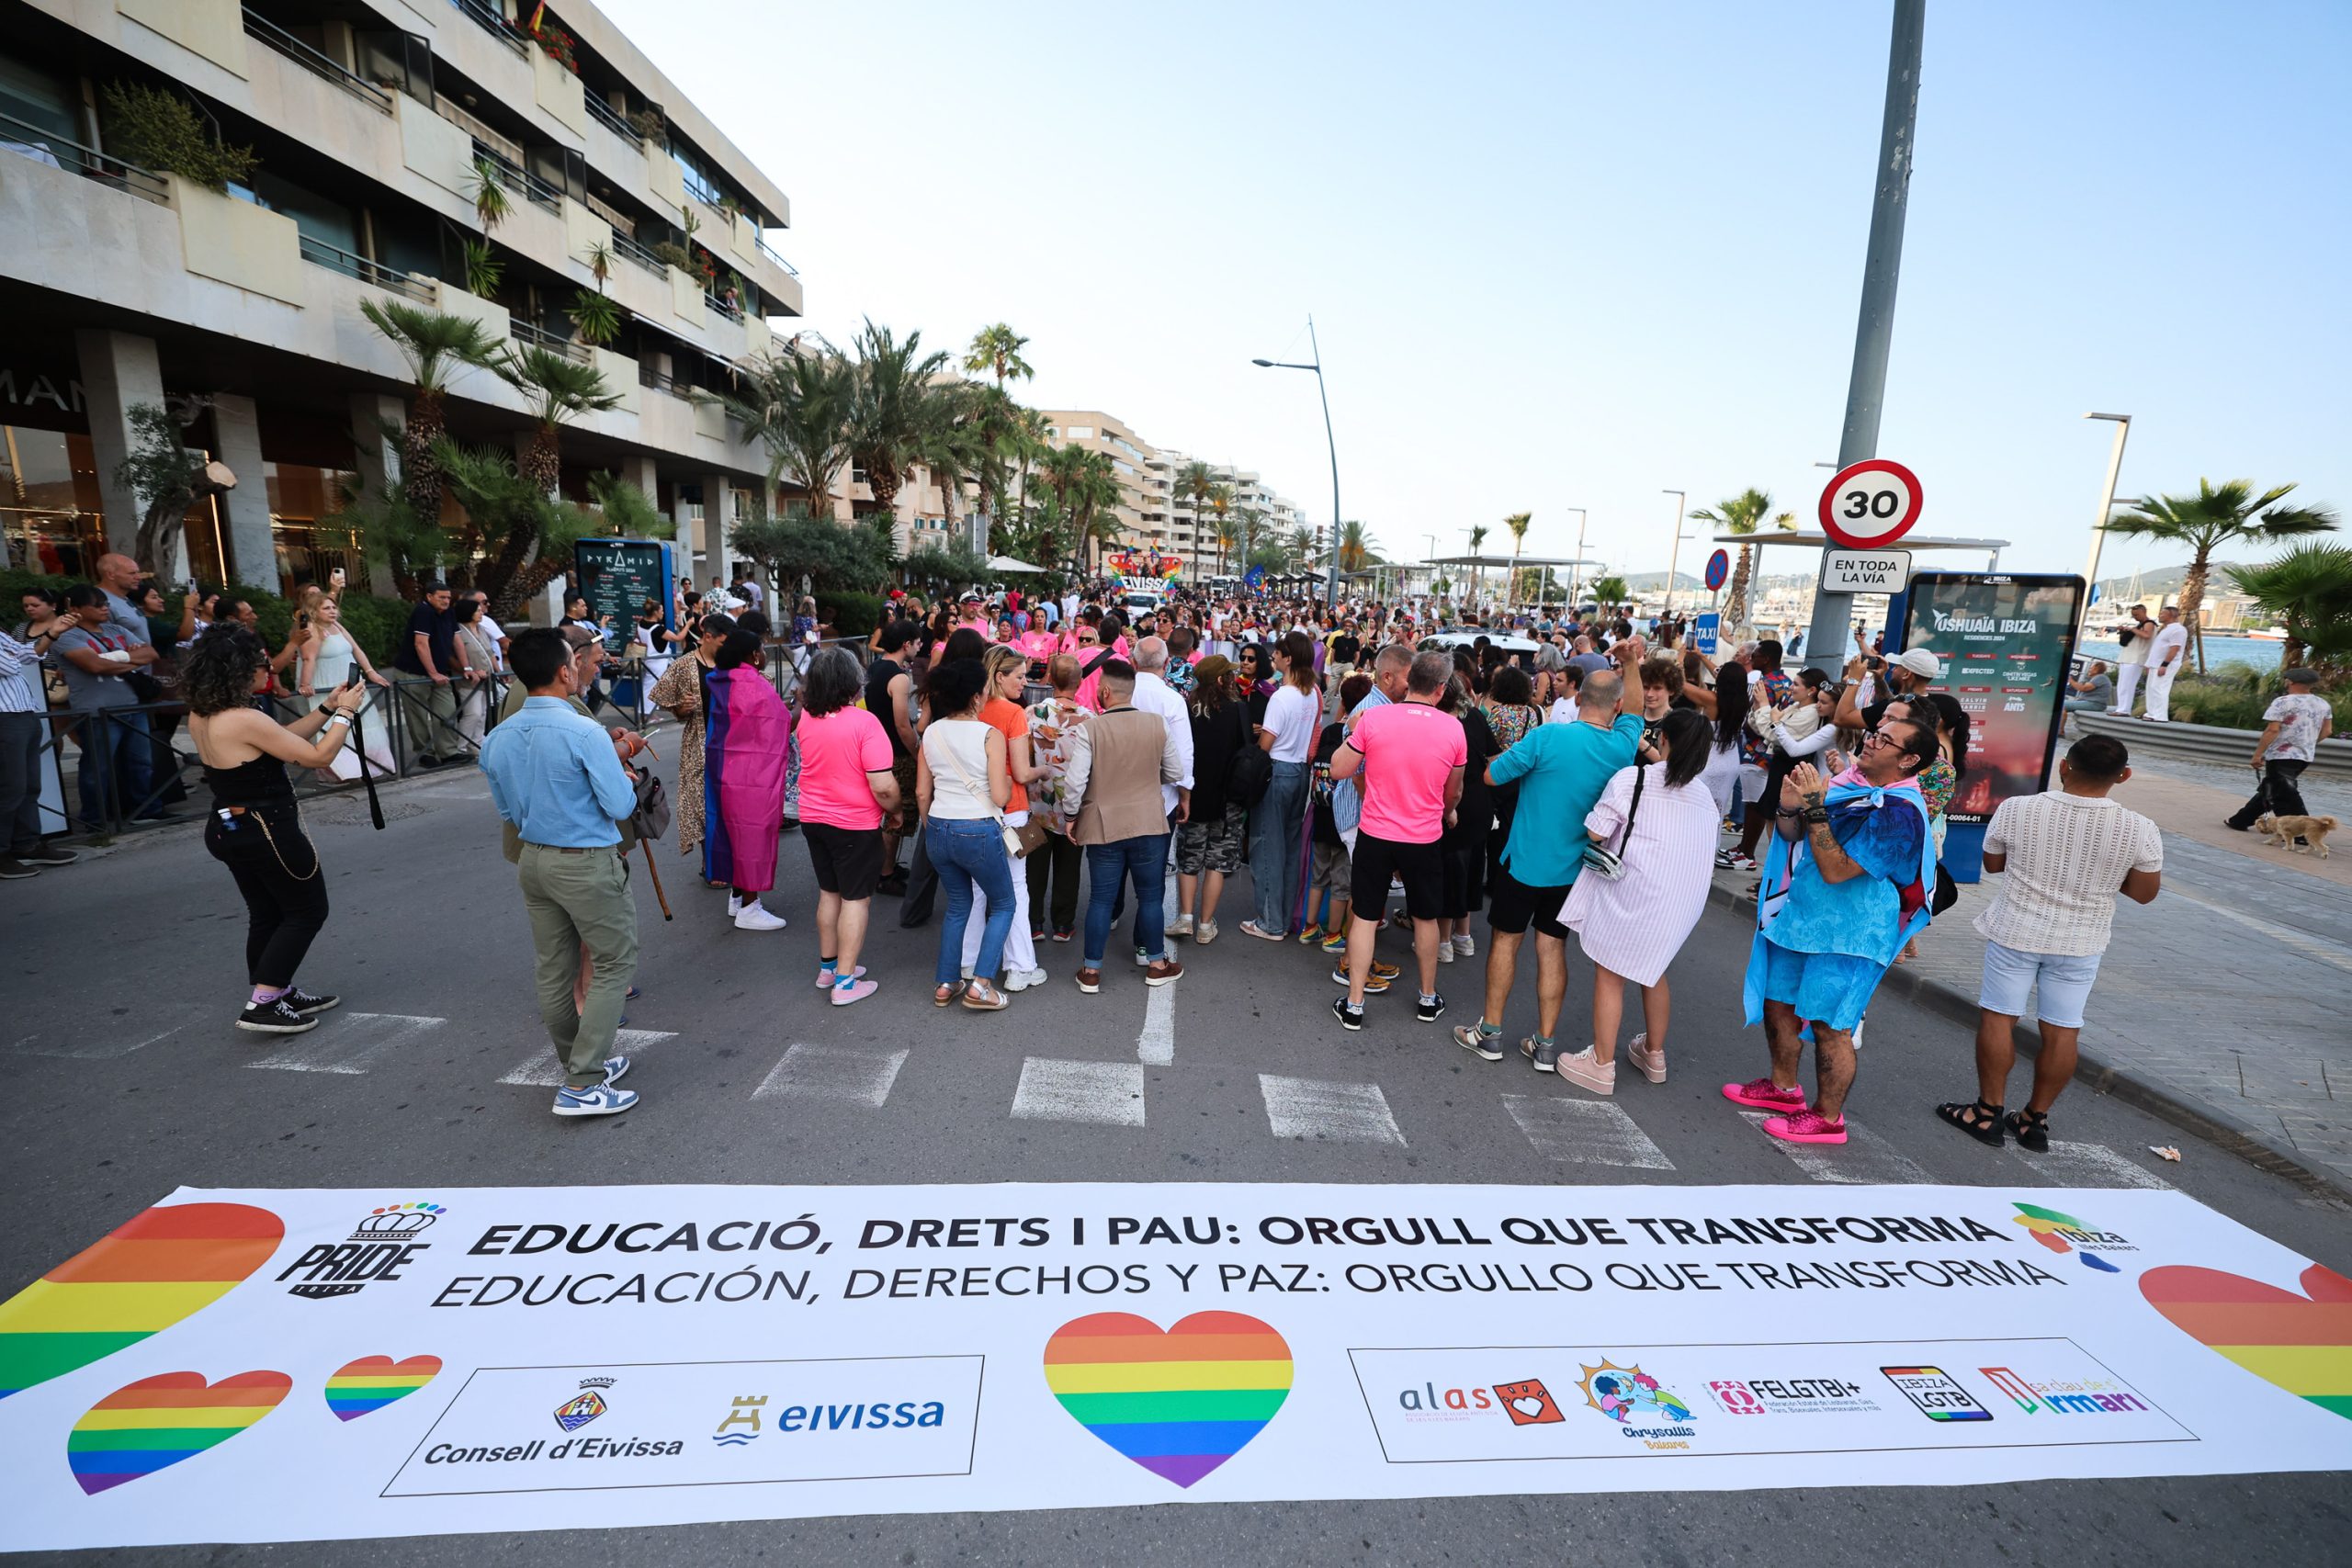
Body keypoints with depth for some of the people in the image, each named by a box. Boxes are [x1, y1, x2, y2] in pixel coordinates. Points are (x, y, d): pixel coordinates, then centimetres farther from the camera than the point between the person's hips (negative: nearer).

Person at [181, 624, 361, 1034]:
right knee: (307, 911, 6)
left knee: (267, 914, 20)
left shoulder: (201, 716, 3)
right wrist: (345, 713, -7)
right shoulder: (245, 720, -25)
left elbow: (280, 740, 11)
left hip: (228, 828, 9)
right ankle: (262, 1006, 4)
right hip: (267, 832, -9)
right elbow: (316, 756, -19)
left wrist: (326, 709, 10)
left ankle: (280, 993, 32)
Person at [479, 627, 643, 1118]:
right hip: (587, 863, -7)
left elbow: (506, 809, 13)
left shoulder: (498, 738, 2)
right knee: (614, 965, 4)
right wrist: (625, 779, 3)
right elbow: (621, 806, -17)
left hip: (532, 858, 7)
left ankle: (577, 1061, 34)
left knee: (553, 969, 17)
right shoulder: (585, 733, -21)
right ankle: (581, 1085, 3)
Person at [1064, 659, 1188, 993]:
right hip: (1149, 824, 1)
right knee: (1150, 896, 13)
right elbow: (1176, 773, 4)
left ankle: (1091, 971, 18)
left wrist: (1072, 816, 1)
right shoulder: (1158, 724, -5)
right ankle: (1156, 964, 25)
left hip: (1103, 826, -1)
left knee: (1100, 899, 8)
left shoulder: (1090, 729, -13)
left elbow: (1074, 781, -15)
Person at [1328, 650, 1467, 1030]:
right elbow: (1453, 792, 7)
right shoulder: (1453, 728, -6)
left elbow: (1339, 770, -5)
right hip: (1424, 838, 1)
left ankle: (1353, 1005, 15)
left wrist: (1353, 737, 10)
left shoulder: (1373, 718, -12)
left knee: (1364, 916, 10)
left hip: (1374, 834, -1)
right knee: (1425, 917, 19)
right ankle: (1429, 999, 35)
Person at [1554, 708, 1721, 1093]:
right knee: (1652, 970, 24)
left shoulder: (1633, 778, -11)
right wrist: (1657, 759, 25)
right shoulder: (1705, 794, 6)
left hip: (1633, 893, -6)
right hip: (1684, 899, 6)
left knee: (1609, 973, 5)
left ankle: (1601, 1066, 11)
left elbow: (1596, 832, -14)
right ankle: (1654, 1054, 39)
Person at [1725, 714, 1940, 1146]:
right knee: (1778, 1004, 17)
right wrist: (1790, 805, -15)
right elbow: (1790, 834, 6)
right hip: (1799, 917, 8)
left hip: (1847, 935, -8)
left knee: (1828, 1025, 2)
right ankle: (1783, 1087, 36)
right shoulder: (1847, 782, 2)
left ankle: (1827, 1118, 19)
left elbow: (1836, 870, -26)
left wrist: (1813, 809, -26)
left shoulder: (1899, 812, -21)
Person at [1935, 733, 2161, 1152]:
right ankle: (2035, 1120, 21)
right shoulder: (2140, 831, -12)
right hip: (2080, 943, 2)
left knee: (1998, 1018, 9)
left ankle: (1989, 1113, 15)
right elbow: (2144, 893, 0)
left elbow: (1992, 864, 1)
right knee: (2062, 1031, 11)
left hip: (2015, 931, -1)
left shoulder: (2016, 809, -14)